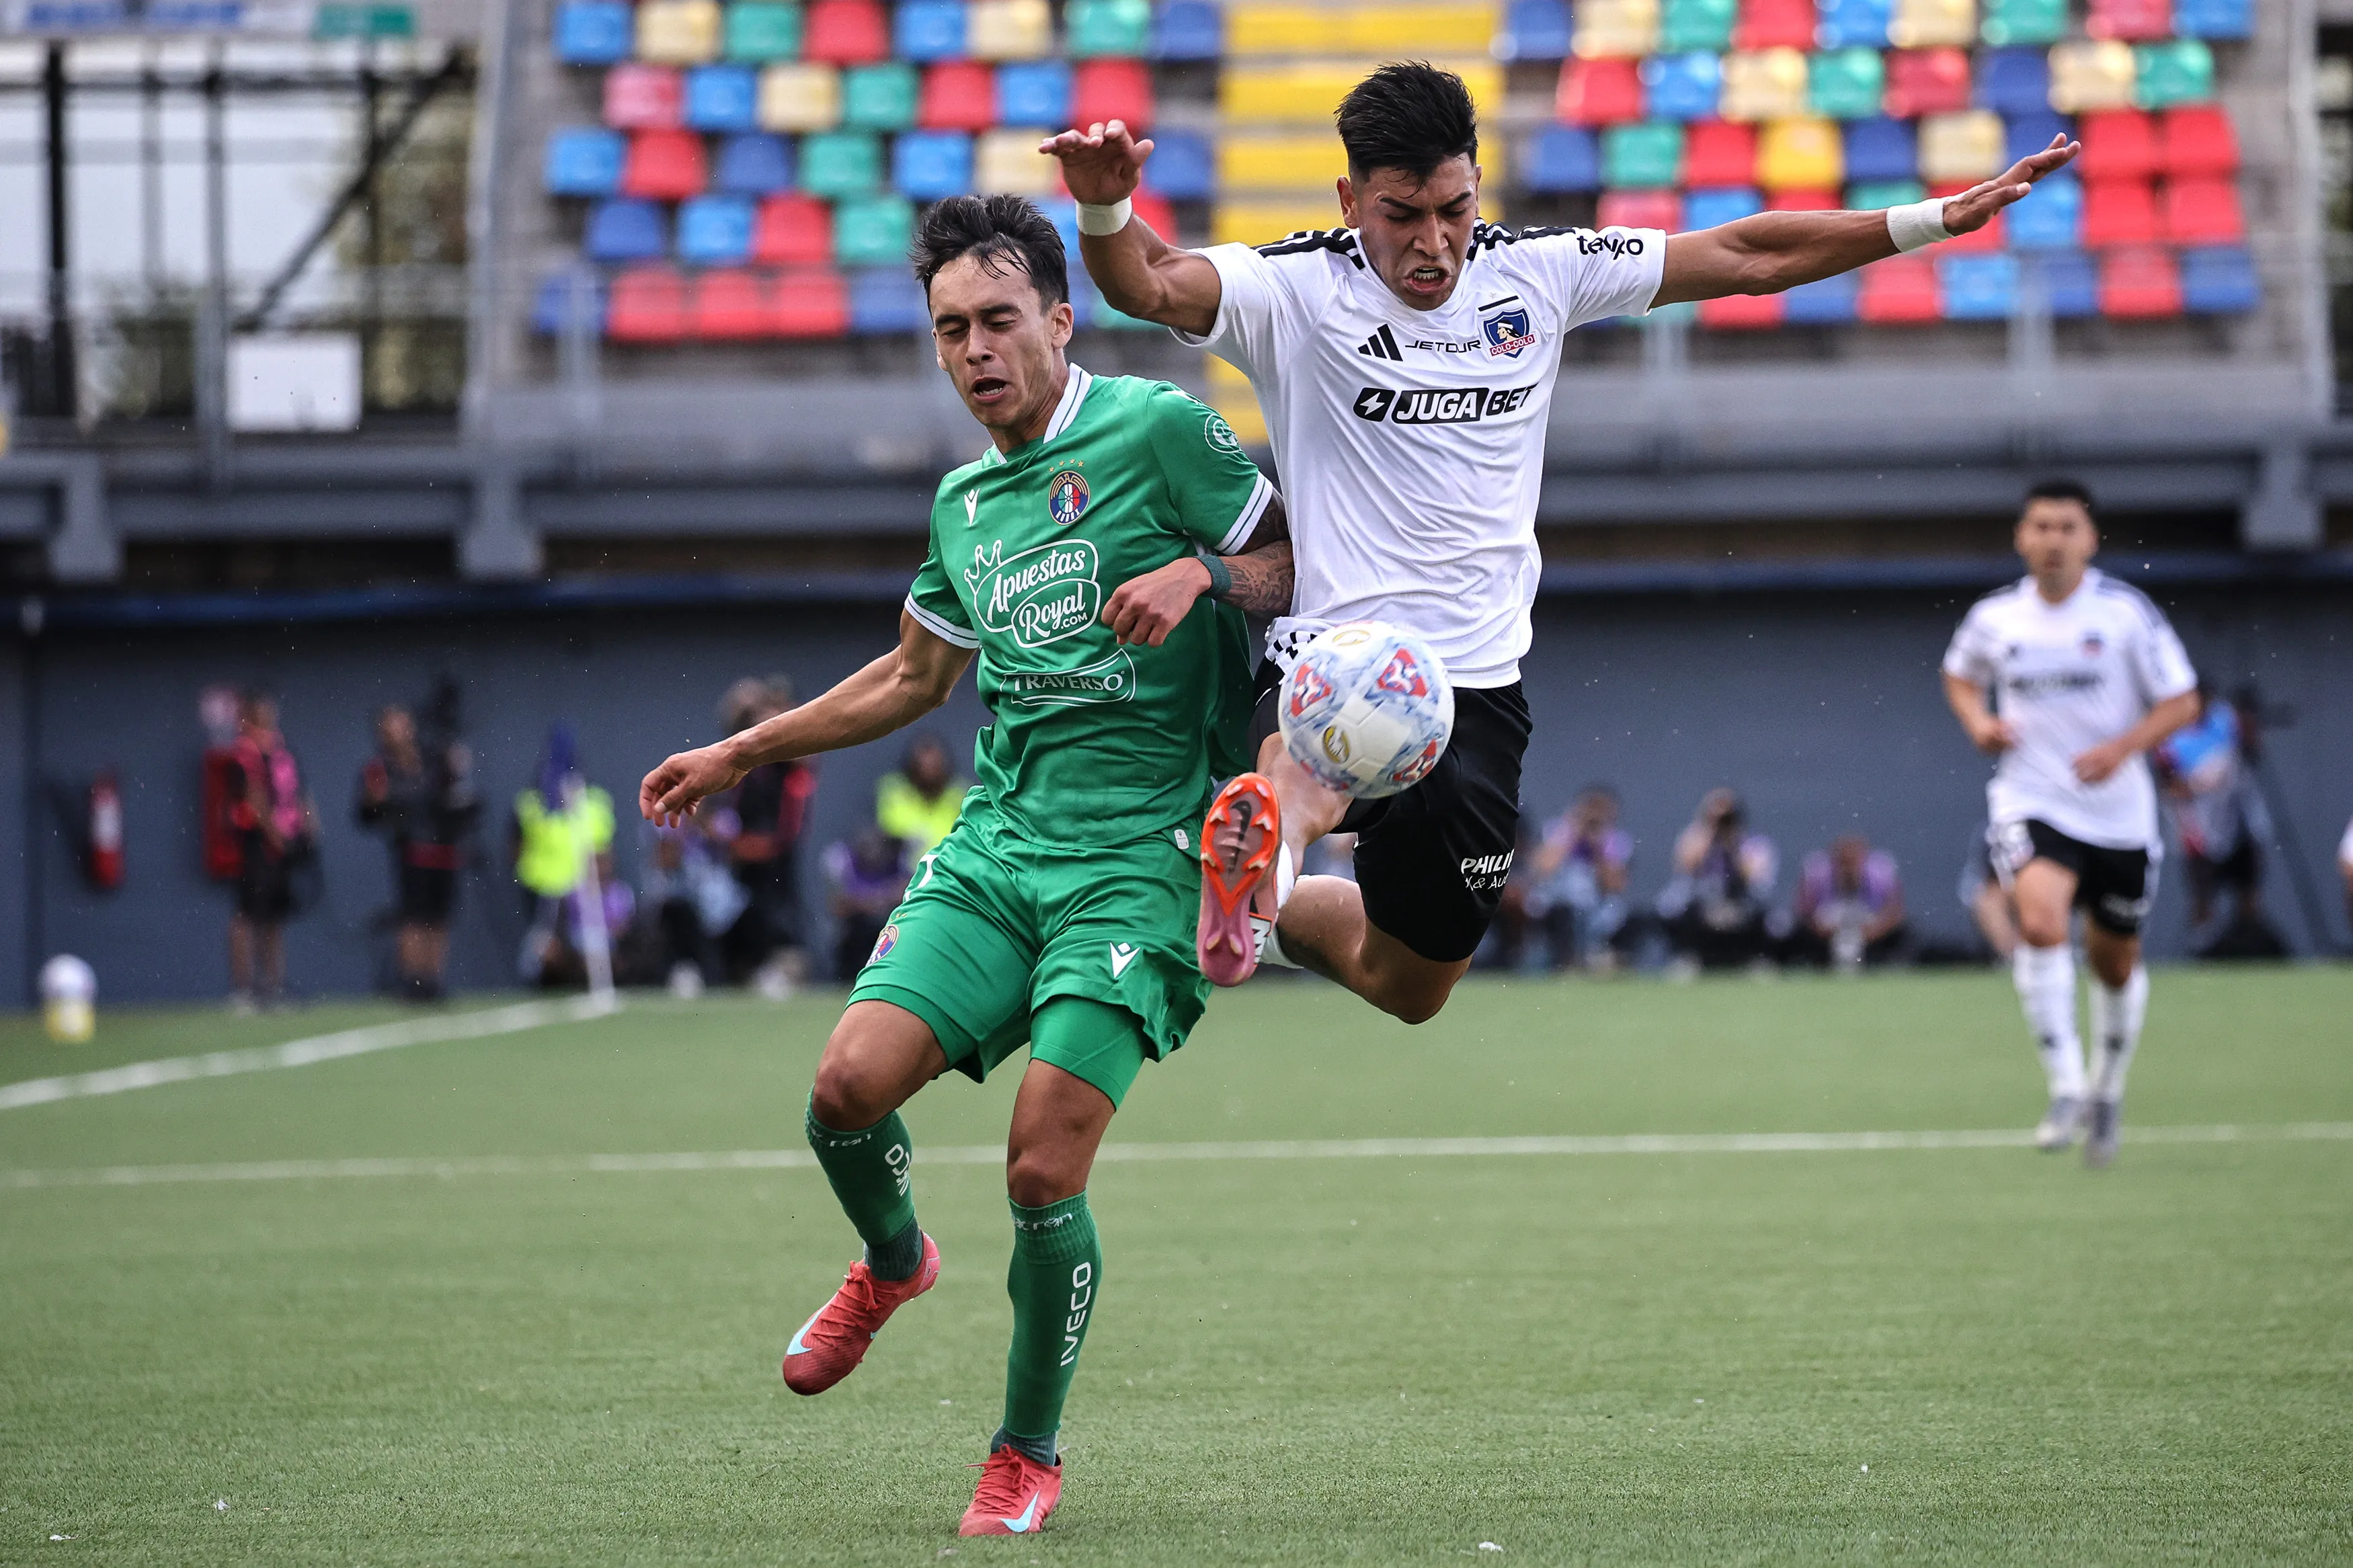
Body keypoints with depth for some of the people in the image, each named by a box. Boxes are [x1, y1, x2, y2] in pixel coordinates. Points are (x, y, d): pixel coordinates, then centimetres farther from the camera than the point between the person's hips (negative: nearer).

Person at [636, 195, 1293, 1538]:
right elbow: (913, 680, 32)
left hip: (1138, 857, -5)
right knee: (849, 1087, -15)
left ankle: (1030, 1455, 7)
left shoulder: (1157, 430, -2)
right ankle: (893, 1262, 20)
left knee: (1044, 1171, -13)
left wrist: (1199, 576, -19)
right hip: (995, 845, 5)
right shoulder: (962, 504, 17)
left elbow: (1299, 563, 1)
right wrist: (740, 753, 33)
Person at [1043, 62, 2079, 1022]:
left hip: (1479, 690, 5)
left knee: (1408, 987, 15)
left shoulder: (1537, 274, 5)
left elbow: (1743, 257, 9)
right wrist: (1105, 208, -48)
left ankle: (1267, 917, 37)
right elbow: (1146, 286, -25)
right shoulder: (1296, 293, -8)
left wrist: (1940, 219, 6)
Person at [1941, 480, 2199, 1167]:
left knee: (2116, 962, 13)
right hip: (2030, 801, 0)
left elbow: (2182, 701, -3)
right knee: (2040, 922, -27)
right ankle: (2066, 1091, -24)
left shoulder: (2126, 612, -7)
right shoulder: (1994, 617, 0)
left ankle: (2109, 1091, 39)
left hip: (2118, 809, 0)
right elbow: (1960, 674, 22)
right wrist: (1977, 720, 0)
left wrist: (2124, 746, -19)